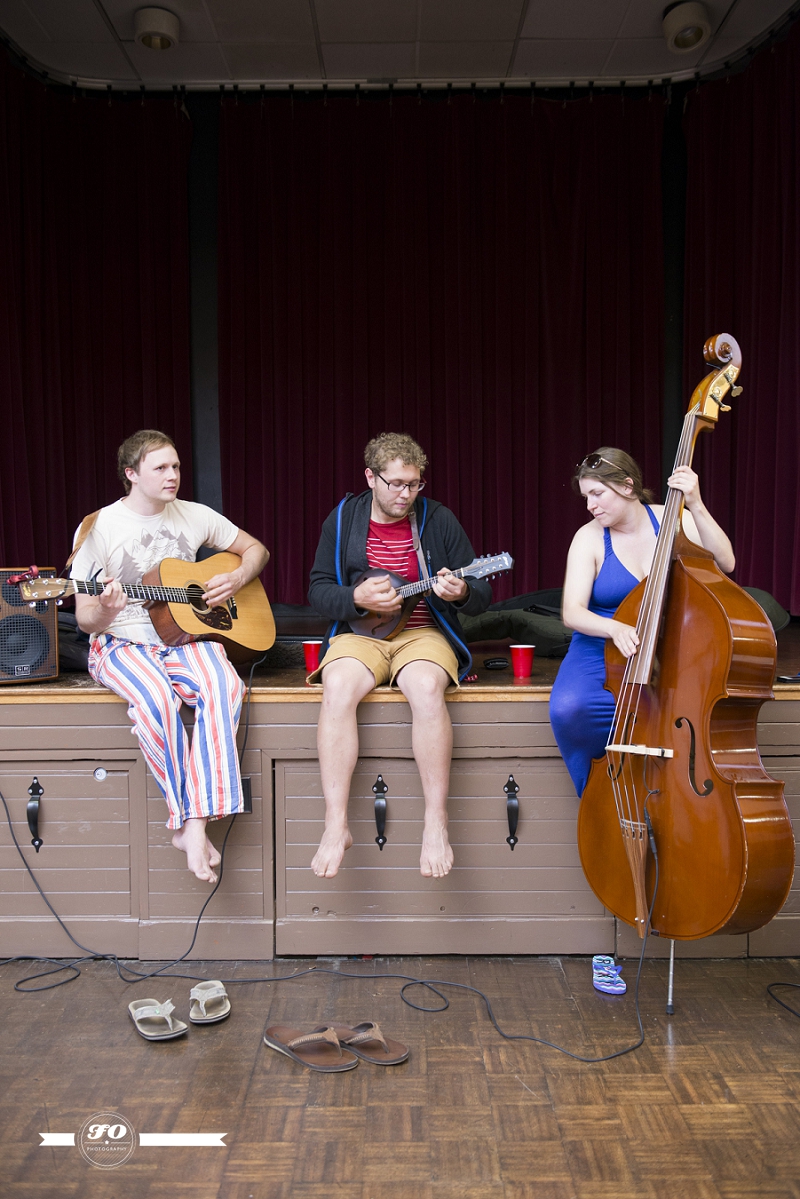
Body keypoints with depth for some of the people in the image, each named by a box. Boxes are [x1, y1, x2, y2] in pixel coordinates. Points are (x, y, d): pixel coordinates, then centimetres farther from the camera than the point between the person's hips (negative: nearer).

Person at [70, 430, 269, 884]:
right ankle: (189, 819, -21)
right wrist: (105, 610, -27)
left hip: (187, 637, 3)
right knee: (157, 698, -37)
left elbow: (256, 549, 20)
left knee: (224, 685, -32)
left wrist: (237, 578, -1)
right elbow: (86, 621, -2)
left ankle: (194, 825, -31)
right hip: (124, 643, -3)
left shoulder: (194, 516, 8)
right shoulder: (99, 527, -3)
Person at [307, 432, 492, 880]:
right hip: (360, 633, 1)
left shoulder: (439, 520, 4)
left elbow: (482, 594, 5)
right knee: (338, 687, -33)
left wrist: (461, 594, -19)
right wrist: (357, 598, -13)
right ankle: (336, 826, -29)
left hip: (423, 633, -1)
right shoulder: (343, 519, 7)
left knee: (427, 687, -36)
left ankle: (437, 822, -28)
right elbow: (319, 588, 7)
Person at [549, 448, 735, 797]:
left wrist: (696, 507, -22)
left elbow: (725, 564, -13)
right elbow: (572, 612, -14)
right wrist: (614, 628, -35)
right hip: (602, 651, 0)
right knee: (568, 708, -33)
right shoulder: (589, 538, -4)